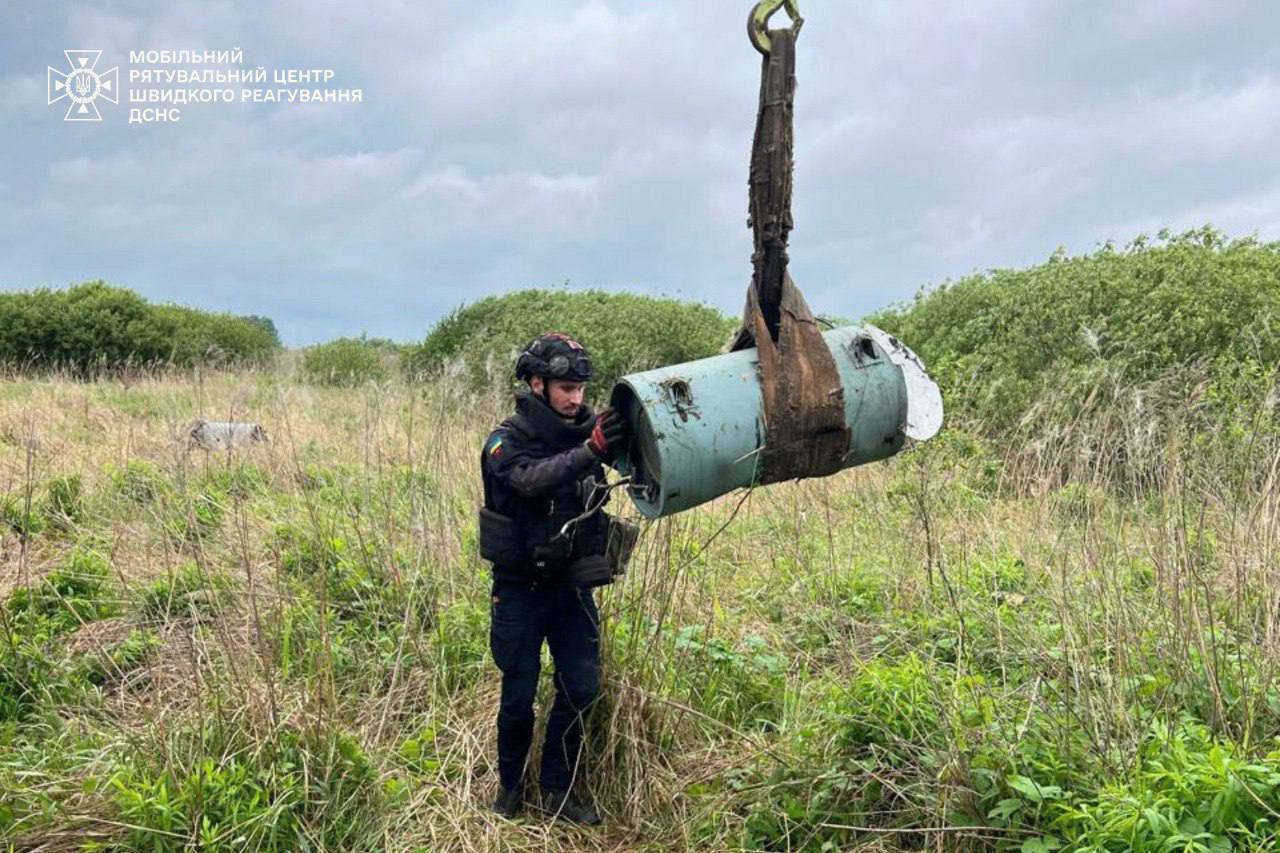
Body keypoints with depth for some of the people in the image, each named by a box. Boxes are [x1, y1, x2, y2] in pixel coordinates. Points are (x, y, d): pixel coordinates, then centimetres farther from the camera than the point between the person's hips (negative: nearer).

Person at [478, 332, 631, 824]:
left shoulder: (585, 429, 1)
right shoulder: (507, 442, -14)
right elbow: (532, 480, -35)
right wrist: (590, 451, -49)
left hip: (572, 585, 4)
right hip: (520, 590, -4)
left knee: (581, 689, 5)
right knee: (519, 695, 6)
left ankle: (556, 789, 23)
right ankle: (510, 786, 28)